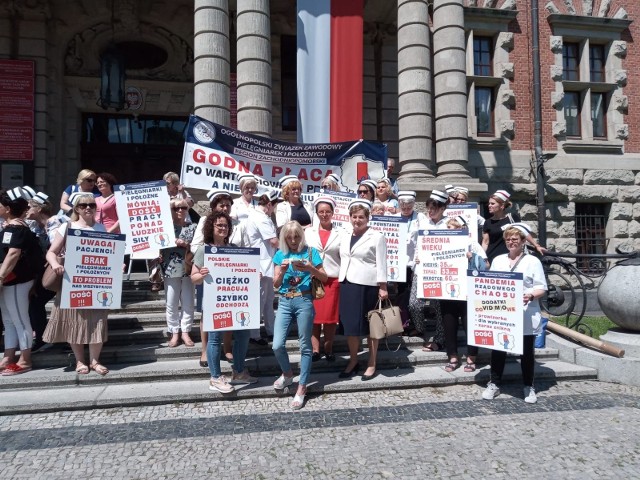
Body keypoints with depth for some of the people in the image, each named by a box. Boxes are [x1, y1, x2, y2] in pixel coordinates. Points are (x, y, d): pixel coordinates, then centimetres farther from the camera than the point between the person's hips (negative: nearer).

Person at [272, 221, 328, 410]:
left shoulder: (310, 251, 2)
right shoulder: (280, 254, 9)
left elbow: (324, 278, 1)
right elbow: (275, 284, 7)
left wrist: (311, 268, -16)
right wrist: (282, 270, -11)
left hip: (304, 301, -2)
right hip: (284, 302, 3)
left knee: (305, 346, 4)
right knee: (277, 345, -4)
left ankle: (302, 388, 15)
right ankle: (287, 374, 26)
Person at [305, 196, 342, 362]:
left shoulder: (340, 234, 5)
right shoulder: (308, 232, 7)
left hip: (333, 279, -1)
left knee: (330, 316, 5)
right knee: (313, 316, 3)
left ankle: (328, 349, 17)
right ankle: (315, 349, 13)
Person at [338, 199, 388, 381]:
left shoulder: (377, 237, -2)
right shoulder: (345, 238, 15)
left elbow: (381, 263, -6)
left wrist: (383, 287, -11)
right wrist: (340, 281, 15)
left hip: (367, 286, -5)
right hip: (347, 284, 6)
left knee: (370, 325, 3)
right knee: (349, 324, 8)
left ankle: (371, 364, 15)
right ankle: (353, 361, 23)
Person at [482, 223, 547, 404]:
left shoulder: (532, 261, -1)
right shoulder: (497, 260, 11)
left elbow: (541, 288, -5)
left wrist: (531, 296, -24)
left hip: (525, 316, -3)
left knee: (526, 351, 8)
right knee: (498, 349, 6)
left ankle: (529, 387, 23)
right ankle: (494, 384, 18)